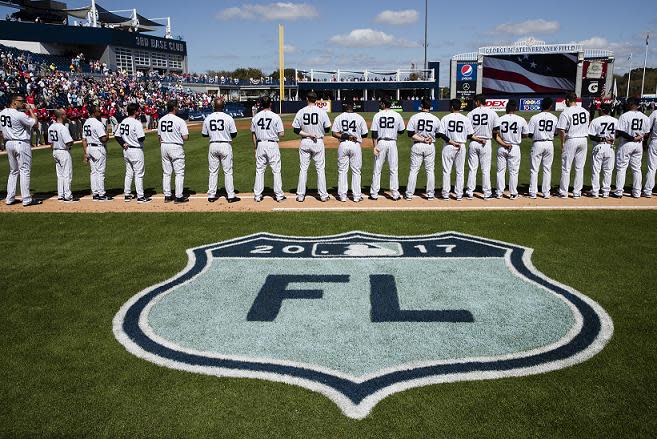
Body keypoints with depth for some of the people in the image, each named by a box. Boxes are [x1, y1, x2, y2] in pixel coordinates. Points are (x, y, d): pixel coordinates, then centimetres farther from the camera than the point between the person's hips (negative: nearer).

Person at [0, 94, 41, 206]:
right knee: (24, 171, -3)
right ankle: (26, 199, -2)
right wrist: (30, 109, 0)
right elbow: (34, 122, -11)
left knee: (13, 171, 16)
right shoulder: (19, 114, -18)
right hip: (21, 143, -8)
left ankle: (10, 198, 17)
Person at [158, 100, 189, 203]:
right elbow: (185, 137, -15)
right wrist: (186, 133, 6)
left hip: (164, 147, 6)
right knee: (179, 173, 1)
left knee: (166, 172, 12)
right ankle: (178, 197, 1)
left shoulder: (161, 120, 7)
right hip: (176, 147, -6)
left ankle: (167, 196, 16)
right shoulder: (179, 121, -13)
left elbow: (159, 136, 13)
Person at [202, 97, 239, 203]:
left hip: (213, 146, 3)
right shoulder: (228, 118, -9)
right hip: (225, 145, -3)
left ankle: (211, 195, 12)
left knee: (213, 171, 11)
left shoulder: (208, 118, 0)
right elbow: (234, 134, -5)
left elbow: (204, 134, 8)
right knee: (228, 171, 3)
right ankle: (230, 195, 4)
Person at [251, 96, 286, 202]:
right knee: (276, 170, 5)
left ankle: (257, 195, 11)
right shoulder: (275, 116, -8)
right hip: (272, 145, -3)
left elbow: (253, 134, 9)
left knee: (259, 170, 10)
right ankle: (279, 195, 7)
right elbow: (281, 133, -9)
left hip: (260, 145, 3)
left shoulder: (255, 117, 2)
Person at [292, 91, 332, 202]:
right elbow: (327, 129, -1)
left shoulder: (301, 112, -3)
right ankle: (323, 195, 8)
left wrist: (308, 134, -8)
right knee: (320, 169, 6)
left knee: (303, 169, 7)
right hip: (318, 142, -1)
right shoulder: (321, 112, -6)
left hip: (305, 142, 1)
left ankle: (300, 195, 9)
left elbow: (296, 130, -5)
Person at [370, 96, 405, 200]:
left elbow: (374, 132, -7)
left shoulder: (378, 115, -2)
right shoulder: (397, 115, 1)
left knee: (377, 169, 6)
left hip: (381, 143, -1)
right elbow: (402, 131, 7)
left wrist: (375, 146, -6)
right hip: (392, 143, 1)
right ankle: (395, 194, 8)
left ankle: (374, 194, 8)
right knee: (394, 170, 7)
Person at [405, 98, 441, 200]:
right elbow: (438, 134, 6)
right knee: (430, 170, 10)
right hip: (430, 146, 1)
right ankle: (430, 194, 14)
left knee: (413, 170, 5)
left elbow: (410, 134, -11)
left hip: (417, 146, -1)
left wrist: (422, 139, -11)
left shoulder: (414, 117, -6)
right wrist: (430, 138, 2)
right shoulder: (435, 119, -1)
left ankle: (409, 194, 6)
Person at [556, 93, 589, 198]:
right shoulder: (585, 111, 7)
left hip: (571, 140, -5)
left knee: (566, 168, 3)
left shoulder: (565, 113, -12)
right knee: (580, 167, 9)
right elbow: (587, 126, 13)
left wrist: (562, 143, -6)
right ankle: (577, 192, 12)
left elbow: (562, 131, -14)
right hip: (583, 140, 5)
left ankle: (563, 192, 6)